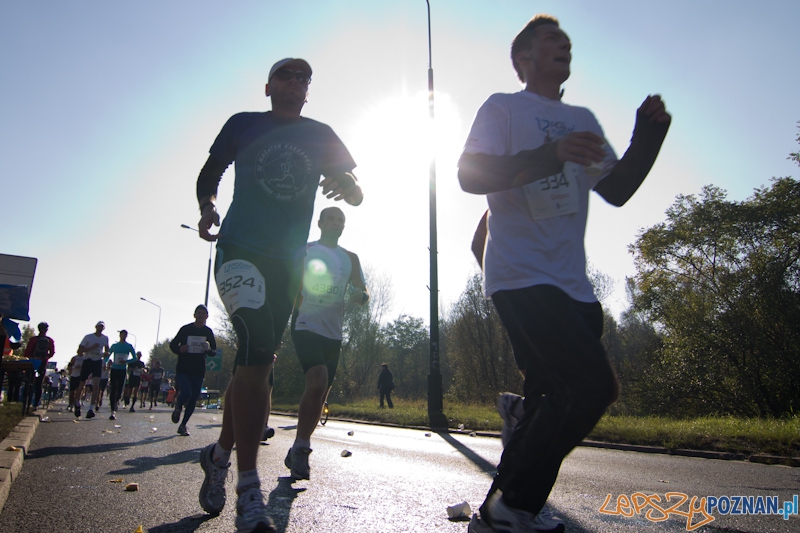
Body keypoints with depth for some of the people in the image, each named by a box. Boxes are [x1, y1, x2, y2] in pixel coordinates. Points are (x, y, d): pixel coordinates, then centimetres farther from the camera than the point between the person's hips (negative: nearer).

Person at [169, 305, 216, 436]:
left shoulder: (208, 332, 6)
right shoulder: (185, 329, 0)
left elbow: (214, 351, 12)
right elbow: (173, 345, 9)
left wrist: (208, 349, -12)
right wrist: (180, 349, -14)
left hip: (199, 371, 3)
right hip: (183, 369, -3)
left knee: (194, 398, 3)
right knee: (186, 392, -21)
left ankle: (183, 425, 18)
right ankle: (178, 407, 15)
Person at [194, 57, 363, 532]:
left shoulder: (321, 136, 16)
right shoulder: (244, 124, 11)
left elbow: (356, 195, 13)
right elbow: (210, 174, 16)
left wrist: (347, 185, -11)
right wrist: (208, 205, -6)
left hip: (289, 260, 4)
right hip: (242, 249, -3)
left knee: (257, 360, 9)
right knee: (257, 350, -21)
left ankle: (220, 455, 31)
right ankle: (249, 492, -17)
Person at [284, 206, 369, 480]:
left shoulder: (350, 258, 15)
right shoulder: (303, 250, 6)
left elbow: (363, 292, 12)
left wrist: (361, 295, -11)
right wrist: (294, 298, -19)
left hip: (333, 333, 5)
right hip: (306, 326, -5)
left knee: (320, 393, 8)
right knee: (318, 382, -25)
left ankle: (297, 452, 25)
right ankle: (301, 449, -10)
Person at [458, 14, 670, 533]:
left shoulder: (583, 119, 24)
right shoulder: (503, 107, 5)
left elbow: (616, 190, 21)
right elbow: (470, 175, -10)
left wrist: (648, 139, 4)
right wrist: (551, 155, -21)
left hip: (571, 284, 8)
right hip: (522, 276, -7)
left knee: (558, 401, 6)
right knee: (594, 385, -19)